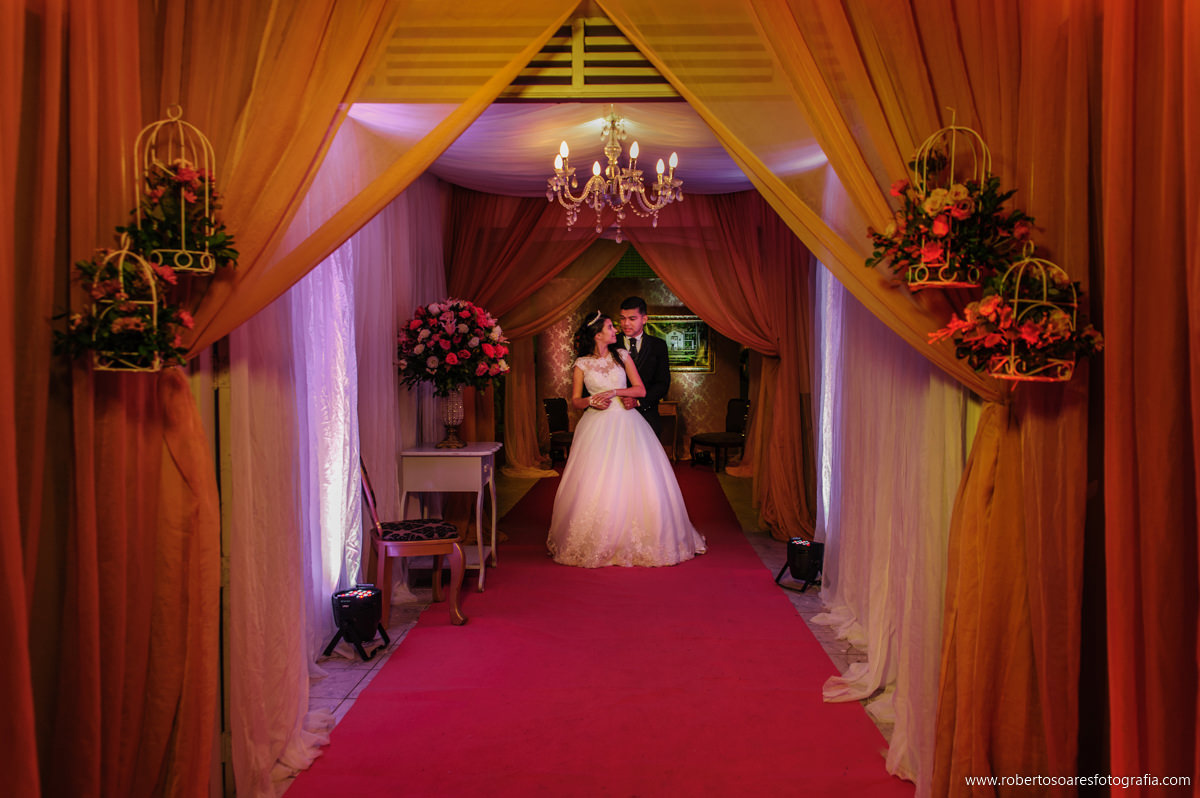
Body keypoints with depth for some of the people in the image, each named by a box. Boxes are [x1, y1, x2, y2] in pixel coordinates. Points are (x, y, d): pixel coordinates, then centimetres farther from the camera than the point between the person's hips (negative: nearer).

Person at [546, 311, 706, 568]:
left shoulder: (622, 356, 6)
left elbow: (640, 389, 3)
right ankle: (596, 544, 8)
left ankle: (637, 542, 10)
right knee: (594, 485, -6)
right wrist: (590, 401, -13)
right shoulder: (581, 364, 3)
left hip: (626, 424, 1)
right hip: (597, 428, -1)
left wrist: (614, 392, -10)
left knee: (634, 481, -4)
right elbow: (575, 400, 7)